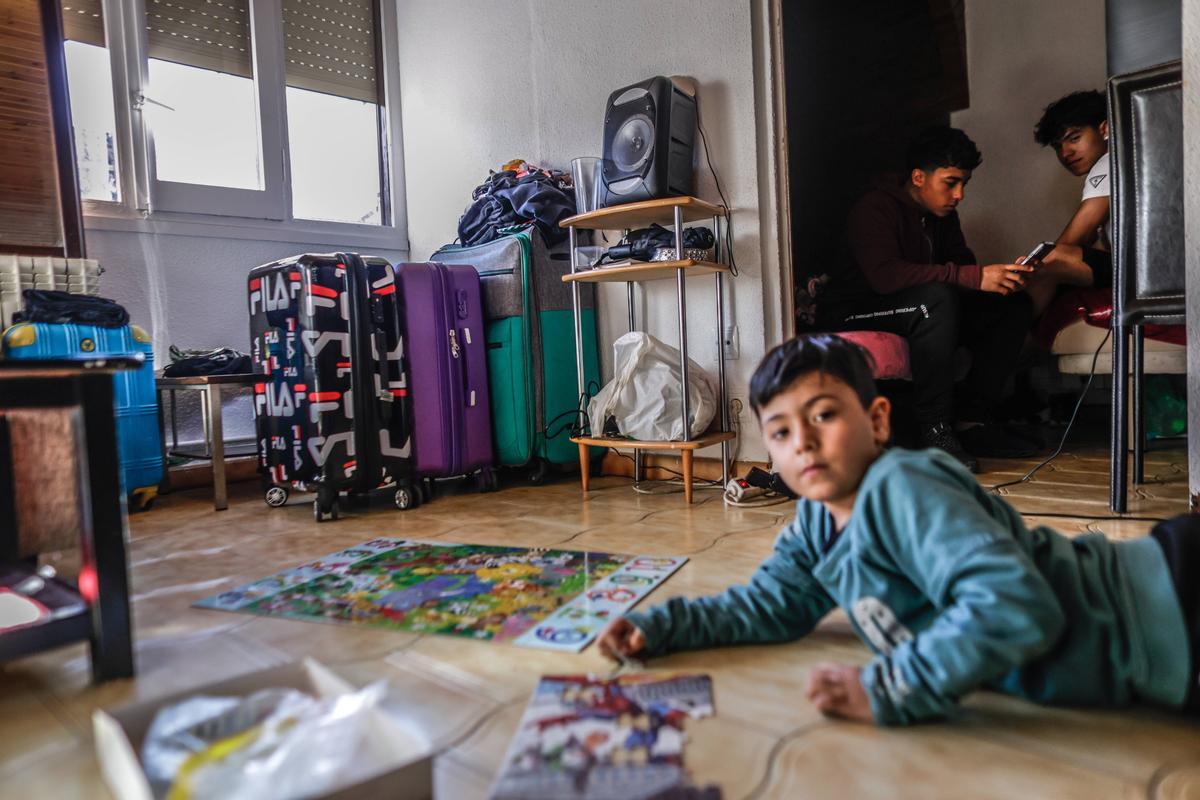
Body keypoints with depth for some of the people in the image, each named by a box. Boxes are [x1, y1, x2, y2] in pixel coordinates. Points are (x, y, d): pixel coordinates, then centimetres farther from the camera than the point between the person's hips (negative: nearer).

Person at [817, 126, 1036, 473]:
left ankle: (971, 420, -10)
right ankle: (935, 429, -29)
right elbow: (884, 275, -33)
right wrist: (975, 277, -35)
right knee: (936, 297, -36)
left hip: (919, 313, 8)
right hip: (853, 315, -8)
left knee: (1014, 306, -5)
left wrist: (1001, 277, -18)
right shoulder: (876, 208, -16)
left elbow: (963, 267, 6)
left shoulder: (943, 214, 10)